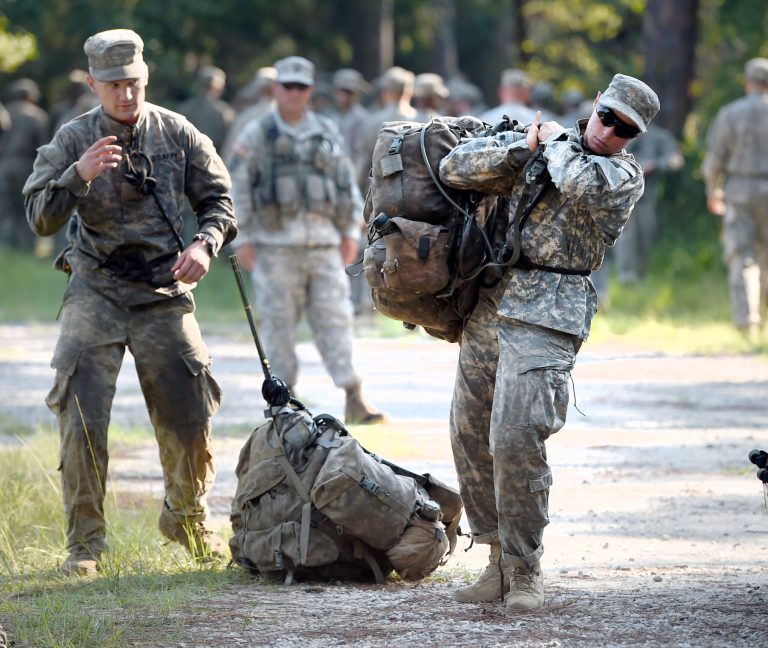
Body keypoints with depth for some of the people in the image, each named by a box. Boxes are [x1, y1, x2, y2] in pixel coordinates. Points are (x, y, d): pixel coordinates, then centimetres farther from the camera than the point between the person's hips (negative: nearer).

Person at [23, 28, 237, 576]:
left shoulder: (178, 135, 0)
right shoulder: (72, 140, -4)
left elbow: (218, 199, 8)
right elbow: (40, 218, -10)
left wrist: (205, 245, -12)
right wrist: (78, 175, -27)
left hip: (164, 294, 1)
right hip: (95, 294, -1)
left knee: (190, 419, 3)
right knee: (81, 420, -10)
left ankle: (188, 519, 28)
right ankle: (85, 543, 0)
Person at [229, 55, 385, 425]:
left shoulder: (327, 134, 12)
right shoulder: (257, 136, 2)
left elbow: (347, 184, 17)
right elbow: (238, 188, 0)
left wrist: (350, 232, 11)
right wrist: (242, 239, -5)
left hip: (322, 243, 2)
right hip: (275, 245, -2)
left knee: (335, 319, -3)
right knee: (280, 323, 0)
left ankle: (354, 401, -6)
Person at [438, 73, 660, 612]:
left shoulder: (625, 176, 2)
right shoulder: (536, 149, 14)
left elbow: (582, 187, -21)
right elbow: (454, 169, 6)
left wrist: (558, 142, -3)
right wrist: (523, 148, -6)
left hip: (547, 319, -5)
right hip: (490, 304, 5)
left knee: (515, 439, -16)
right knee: (470, 434, 6)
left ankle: (526, 570, -5)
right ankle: (500, 557, 17)